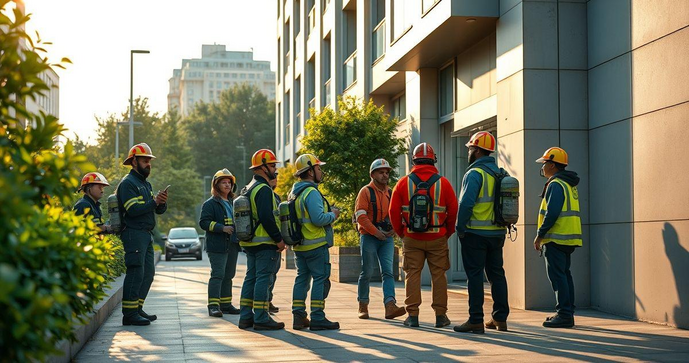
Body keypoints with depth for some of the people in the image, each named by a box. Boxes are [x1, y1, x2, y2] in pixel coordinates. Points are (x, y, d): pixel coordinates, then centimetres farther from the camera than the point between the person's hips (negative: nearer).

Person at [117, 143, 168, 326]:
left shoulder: (146, 184, 22)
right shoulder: (128, 183, -7)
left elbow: (160, 210, 15)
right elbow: (133, 210, -20)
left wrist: (162, 202, -6)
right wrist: (154, 202, -20)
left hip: (146, 235, 10)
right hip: (133, 234, -10)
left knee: (148, 273, 11)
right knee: (136, 273, -11)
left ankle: (137, 309, 19)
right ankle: (129, 314, -10)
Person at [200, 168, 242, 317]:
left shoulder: (233, 203, 20)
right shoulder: (210, 203, -4)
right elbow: (203, 222, -14)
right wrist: (222, 228, -22)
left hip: (233, 244, 8)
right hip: (217, 245, -8)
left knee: (228, 275, 11)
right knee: (217, 274, -12)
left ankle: (226, 304, 18)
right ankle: (213, 305, -12)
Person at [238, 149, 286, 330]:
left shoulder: (248, 189, 17)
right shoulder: (263, 189, -15)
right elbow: (266, 218, -23)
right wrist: (279, 239, -18)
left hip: (250, 243, 10)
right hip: (265, 243, -10)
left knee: (251, 278, 12)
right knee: (264, 279, -7)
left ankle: (246, 316, 15)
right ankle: (261, 318, -7)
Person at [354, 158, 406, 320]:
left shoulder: (390, 193, 14)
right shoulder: (366, 192, -3)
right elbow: (360, 216, -11)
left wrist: (394, 229, -2)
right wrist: (375, 232, -17)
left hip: (387, 238, 4)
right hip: (369, 238, -4)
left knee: (388, 272, -8)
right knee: (367, 273, 1)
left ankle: (390, 306, -18)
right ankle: (363, 306, 15)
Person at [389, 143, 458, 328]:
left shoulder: (404, 182, -1)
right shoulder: (443, 183, -2)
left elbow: (393, 211, 0)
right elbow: (453, 211, -1)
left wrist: (401, 233, 13)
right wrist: (447, 233, 12)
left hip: (411, 238, 0)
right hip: (437, 239, 0)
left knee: (412, 275, 6)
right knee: (438, 275, 7)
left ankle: (413, 315, 5)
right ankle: (440, 315, 9)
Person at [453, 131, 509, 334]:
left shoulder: (475, 173, -13)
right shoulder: (500, 173, 12)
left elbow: (466, 203, -20)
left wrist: (460, 228, -11)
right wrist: (502, 228, 16)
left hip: (475, 234, -7)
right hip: (497, 233, 8)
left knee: (475, 276, -4)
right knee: (497, 274, 13)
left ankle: (476, 321, -4)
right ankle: (500, 319, 17)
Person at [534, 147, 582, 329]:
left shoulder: (556, 185, -13)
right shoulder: (570, 184, 19)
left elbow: (552, 213, -21)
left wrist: (540, 235, -14)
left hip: (556, 238, -10)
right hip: (569, 238, 10)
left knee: (557, 276, -8)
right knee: (565, 274, 13)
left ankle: (564, 315, -9)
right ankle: (567, 313, 16)